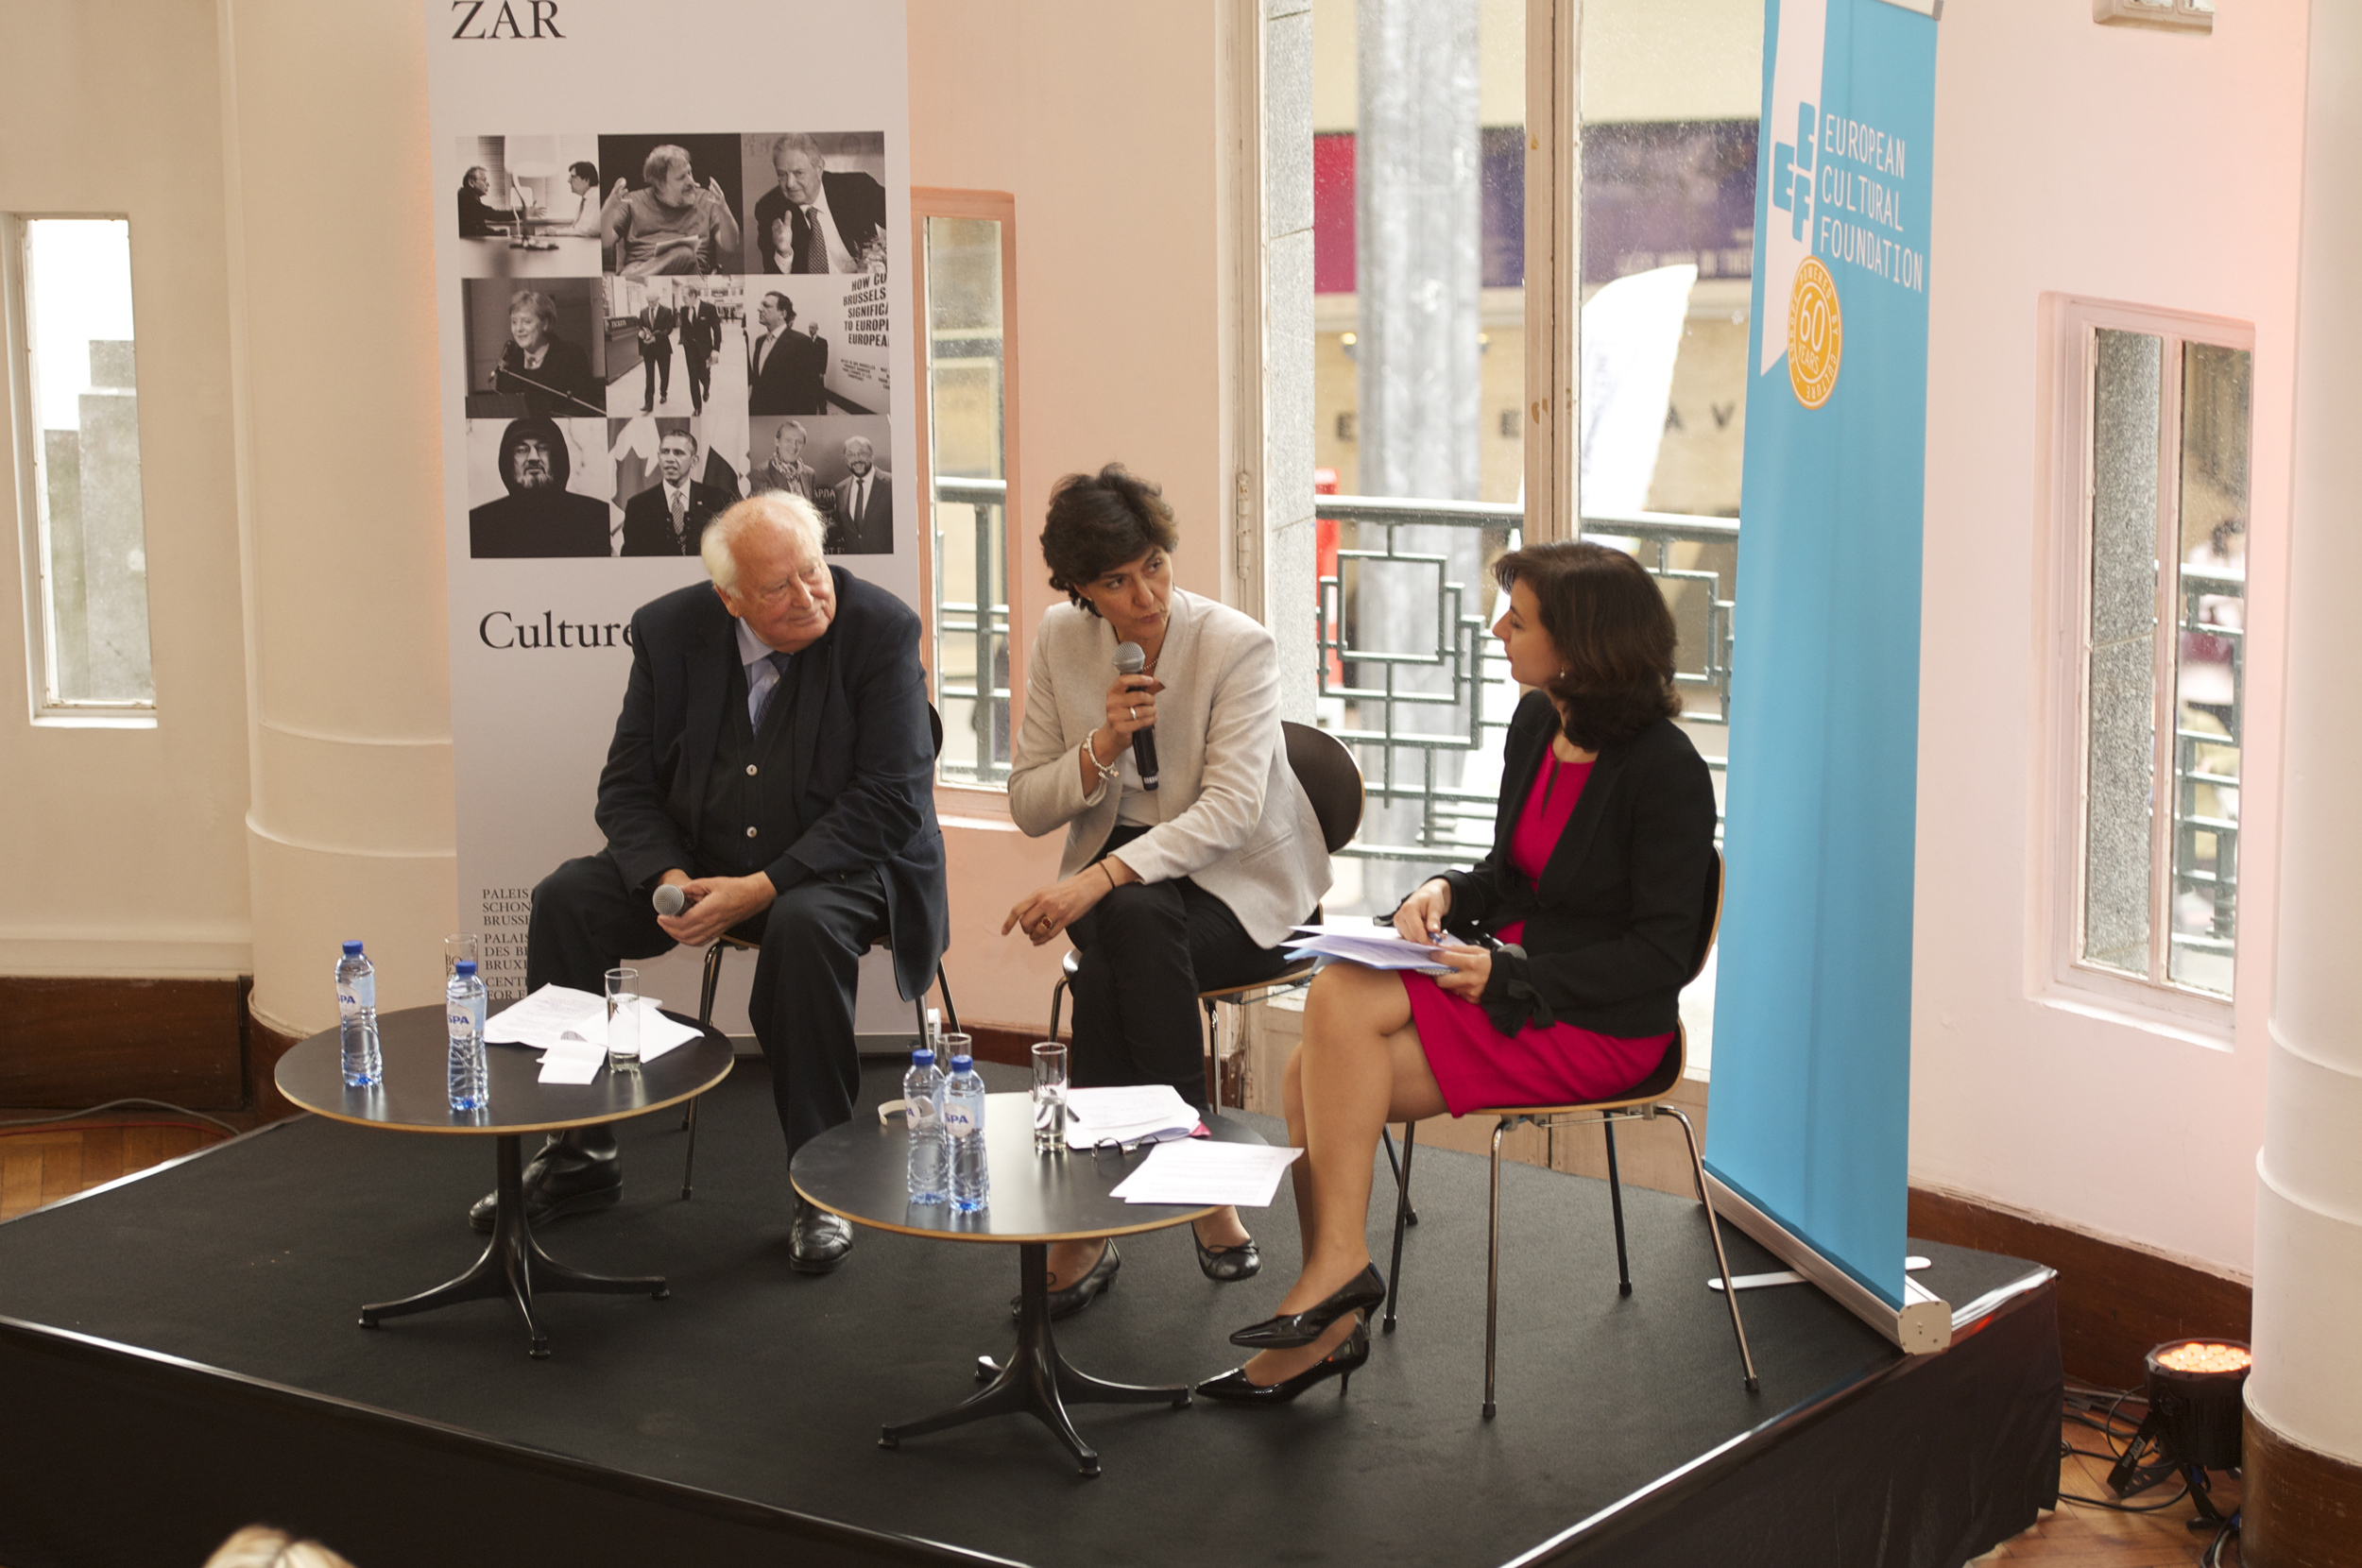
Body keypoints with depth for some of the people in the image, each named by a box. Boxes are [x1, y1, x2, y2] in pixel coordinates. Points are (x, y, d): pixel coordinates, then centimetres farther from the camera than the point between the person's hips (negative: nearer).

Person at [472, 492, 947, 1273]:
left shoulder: (880, 629, -15)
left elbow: (889, 802, -19)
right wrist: (668, 880, -20)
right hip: (700, 858, 5)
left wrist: (763, 887, -27)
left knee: (805, 925, -37)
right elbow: (627, 787, 2)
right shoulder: (671, 630, -3)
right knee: (565, 899, -15)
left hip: (842, 864, -4)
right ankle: (578, 1156, -1)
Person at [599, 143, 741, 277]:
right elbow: (605, 241, 10)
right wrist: (610, 207, -9)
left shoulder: (706, 200, 19)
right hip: (639, 267, -2)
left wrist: (723, 210, -9)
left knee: (684, 255, -38)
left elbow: (730, 246, 9)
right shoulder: (634, 201, 18)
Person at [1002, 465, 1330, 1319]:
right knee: (1132, 926, -34)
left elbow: (1231, 809, -24)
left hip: (1241, 881, -3)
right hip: (1121, 876, 3)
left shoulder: (1237, 646, -15)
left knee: (1128, 915, -34)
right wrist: (1101, 747, -17)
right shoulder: (1061, 640, 0)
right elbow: (1026, 806, 3)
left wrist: (1101, 878, -35)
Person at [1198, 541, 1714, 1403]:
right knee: (1310, 1078, -15)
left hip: (1602, 1024, -8)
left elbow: (1658, 954, -15)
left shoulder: (1667, 772, -16)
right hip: (1508, 978, 8)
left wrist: (1509, 977, -22)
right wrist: (1446, 892, -3)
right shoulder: (1536, 726, 7)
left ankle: (1339, 1261, -15)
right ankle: (1330, 1321, -6)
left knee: (1341, 1001, -26)